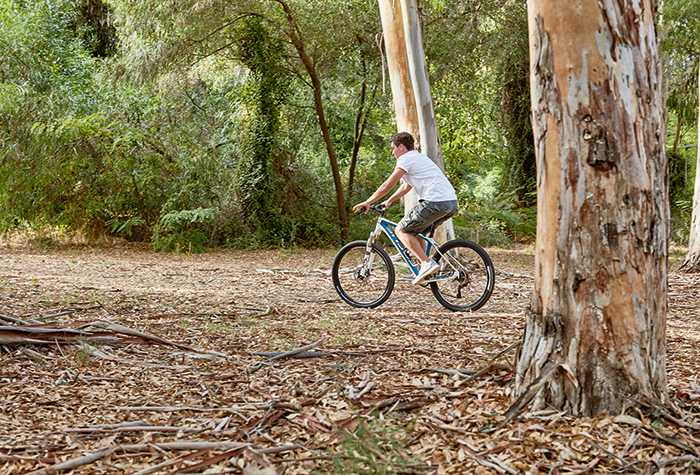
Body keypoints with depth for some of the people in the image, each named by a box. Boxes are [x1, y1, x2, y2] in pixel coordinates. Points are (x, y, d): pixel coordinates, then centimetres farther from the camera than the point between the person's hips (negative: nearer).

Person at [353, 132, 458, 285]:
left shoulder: (406, 159, 0)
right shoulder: (420, 157, 28)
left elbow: (386, 187, 2)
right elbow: (406, 186, 38)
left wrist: (367, 202, 13)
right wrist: (389, 201, 44)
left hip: (435, 202, -9)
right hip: (452, 203, 9)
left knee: (401, 230, 2)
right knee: (415, 230, 25)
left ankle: (427, 263, -9)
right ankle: (423, 270, 20)